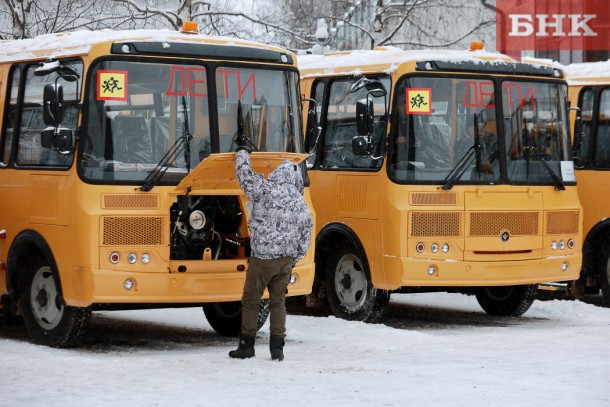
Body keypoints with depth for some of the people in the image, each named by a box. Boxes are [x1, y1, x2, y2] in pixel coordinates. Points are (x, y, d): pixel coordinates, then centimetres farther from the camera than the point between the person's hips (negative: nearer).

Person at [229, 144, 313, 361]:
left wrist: (242, 153, 17)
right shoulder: (303, 207, 6)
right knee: (278, 302, 12)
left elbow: (245, 174, -1)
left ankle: (246, 346, 14)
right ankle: (277, 348, 9)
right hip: (286, 260, 4)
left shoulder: (266, 190, -10)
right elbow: (304, 241, 11)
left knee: (250, 301, 8)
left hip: (262, 258, -4)